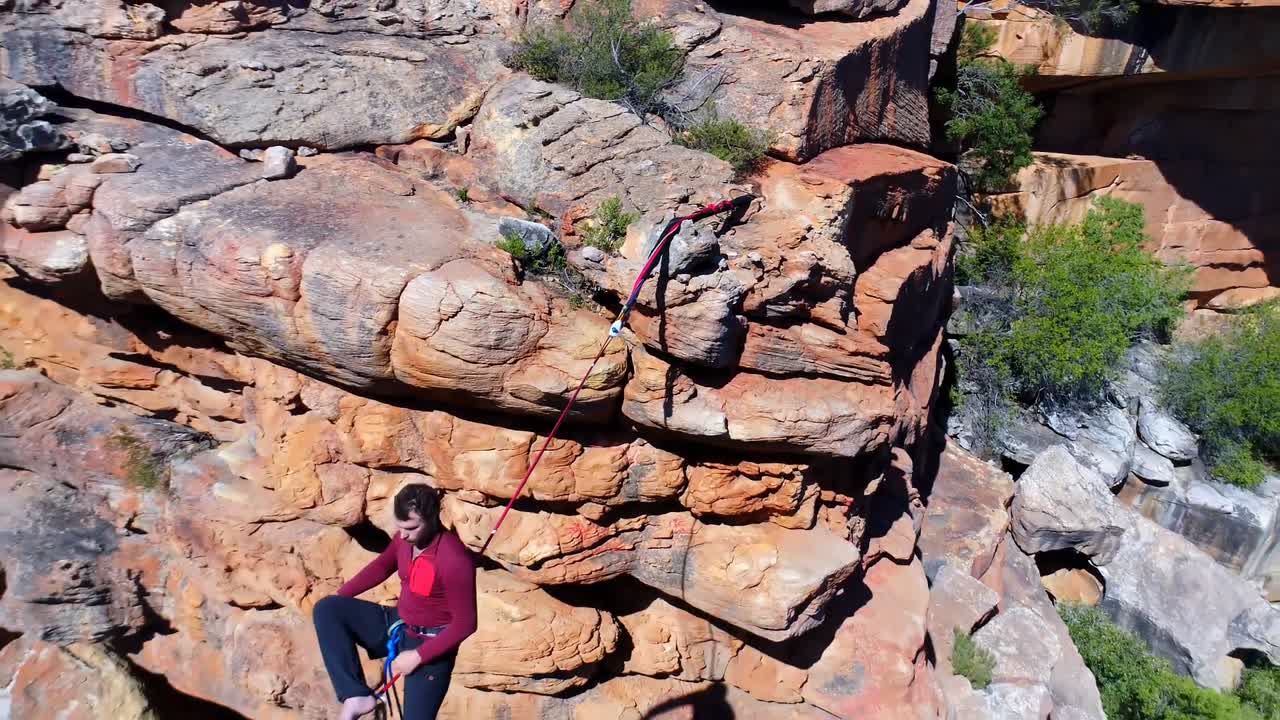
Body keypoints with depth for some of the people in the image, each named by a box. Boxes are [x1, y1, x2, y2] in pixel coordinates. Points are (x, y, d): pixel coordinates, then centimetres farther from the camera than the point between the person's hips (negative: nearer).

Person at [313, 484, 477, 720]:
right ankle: (356, 697, -12)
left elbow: (465, 623, -23)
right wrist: (339, 596, 11)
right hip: (397, 625, 7)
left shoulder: (454, 559, -29)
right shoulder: (405, 537, -8)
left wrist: (418, 656, -21)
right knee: (326, 609, -7)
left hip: (430, 644, -7)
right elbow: (382, 566, 15)